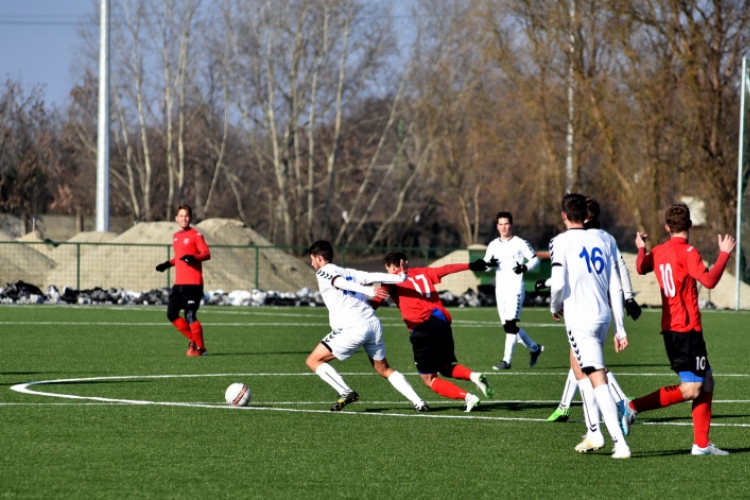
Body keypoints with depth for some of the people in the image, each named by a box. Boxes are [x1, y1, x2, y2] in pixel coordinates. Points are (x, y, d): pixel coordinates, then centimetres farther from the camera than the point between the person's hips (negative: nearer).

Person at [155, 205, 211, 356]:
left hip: (192, 283, -8)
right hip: (178, 283, 8)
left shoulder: (195, 235, -6)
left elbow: (207, 253, -14)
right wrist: (168, 264, 21)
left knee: (190, 315, -12)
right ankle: (193, 340, 20)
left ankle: (200, 348, 1)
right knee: (172, 314, 7)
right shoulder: (176, 237, 17)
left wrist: (194, 257, -30)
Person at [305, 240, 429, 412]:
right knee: (384, 369, 21)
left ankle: (345, 392, -10)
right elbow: (372, 277, 7)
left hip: (352, 329, -7)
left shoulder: (323, 272, 4)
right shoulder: (349, 272, 22)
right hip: (373, 324, 7)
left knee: (313, 361, 4)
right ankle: (418, 402, 11)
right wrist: (401, 278, -2)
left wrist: (369, 291, -29)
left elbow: (341, 282, -15)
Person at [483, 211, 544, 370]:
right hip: (500, 289, 6)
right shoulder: (493, 245, 13)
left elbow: (535, 259, 0)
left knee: (510, 324, -16)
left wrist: (525, 268, -20)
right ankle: (534, 348, 29)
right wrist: (490, 264, -7)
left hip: (515, 288, -6)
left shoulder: (520, 243, -3)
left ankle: (507, 360, -16)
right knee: (508, 326, 9)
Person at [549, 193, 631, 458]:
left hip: (579, 319, -6)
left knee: (598, 381, -9)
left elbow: (558, 283, -15)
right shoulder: (601, 241, 11)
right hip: (603, 317, 6)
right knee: (577, 363, 25)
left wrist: (555, 307, 7)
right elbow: (615, 289, 9)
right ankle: (593, 433, 24)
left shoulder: (561, 242, -5)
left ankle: (620, 444, -16)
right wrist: (620, 330, 12)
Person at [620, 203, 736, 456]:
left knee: (706, 381, 12)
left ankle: (701, 443, 9)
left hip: (671, 328, 9)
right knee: (691, 389, -9)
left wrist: (641, 248, 48)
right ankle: (633, 407, -13)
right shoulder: (687, 252, -14)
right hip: (686, 329, -9)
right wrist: (724, 254, -13)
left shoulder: (658, 251, 9)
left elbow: (641, 267, 30)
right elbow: (709, 281, -23)